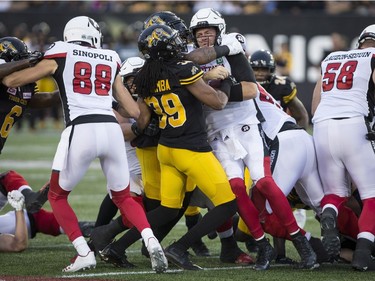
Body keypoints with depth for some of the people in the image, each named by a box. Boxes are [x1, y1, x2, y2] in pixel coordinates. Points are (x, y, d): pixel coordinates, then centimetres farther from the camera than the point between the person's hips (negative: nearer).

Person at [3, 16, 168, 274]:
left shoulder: (59, 57, 13)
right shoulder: (110, 62, 22)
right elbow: (134, 111, 23)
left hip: (81, 130, -3)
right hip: (111, 129, 3)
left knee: (57, 196, 17)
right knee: (123, 197, 21)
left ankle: (84, 253, 3)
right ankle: (151, 241, -4)